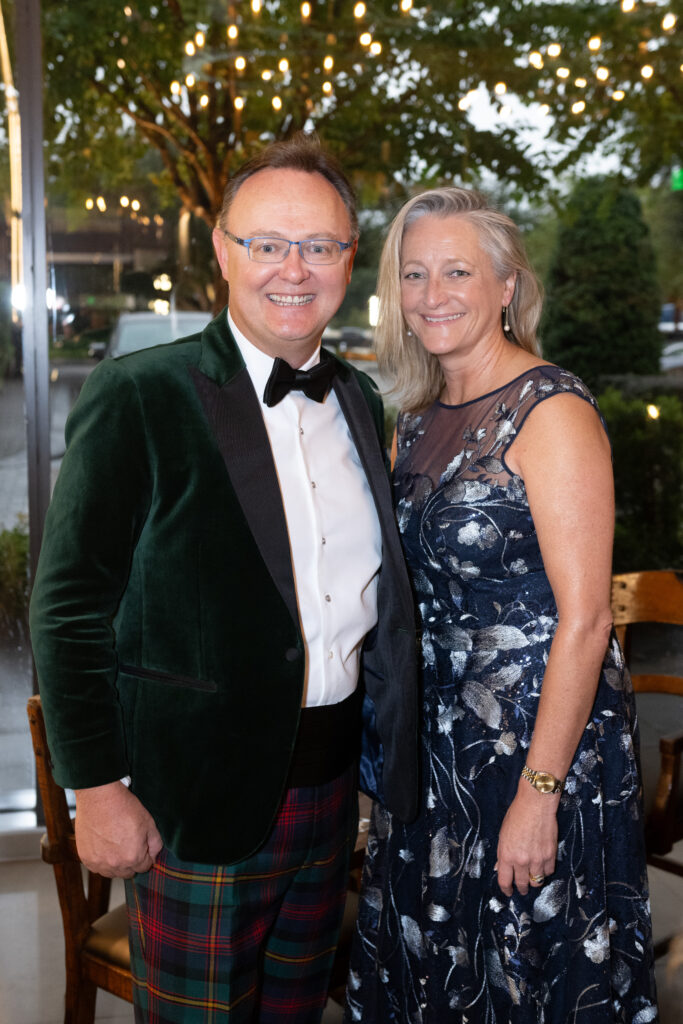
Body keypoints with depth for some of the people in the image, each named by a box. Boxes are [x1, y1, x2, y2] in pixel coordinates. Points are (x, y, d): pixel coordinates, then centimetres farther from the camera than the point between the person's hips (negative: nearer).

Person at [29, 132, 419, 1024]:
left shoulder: (358, 399, 7)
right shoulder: (137, 397, -13)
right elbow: (68, 607, -13)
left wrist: (389, 749, 9)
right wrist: (98, 789, -14)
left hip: (334, 780, 6)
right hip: (200, 795, -5)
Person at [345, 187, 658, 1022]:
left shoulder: (552, 413, -15)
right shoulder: (420, 420, 8)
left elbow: (583, 619, -19)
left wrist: (539, 792, -21)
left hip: (538, 735, -7)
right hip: (435, 738, 7)